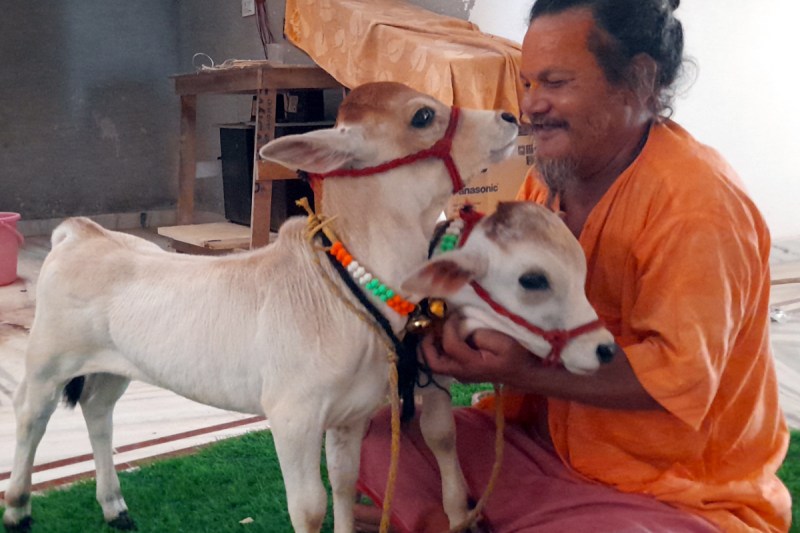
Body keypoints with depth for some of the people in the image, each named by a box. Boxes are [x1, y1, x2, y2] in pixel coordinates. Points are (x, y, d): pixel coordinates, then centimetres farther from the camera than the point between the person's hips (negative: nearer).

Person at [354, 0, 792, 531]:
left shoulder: (697, 203, -23)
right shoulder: (549, 177, 3)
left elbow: (681, 377, -27)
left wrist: (523, 372, -32)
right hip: (548, 437, 7)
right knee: (379, 437, -3)